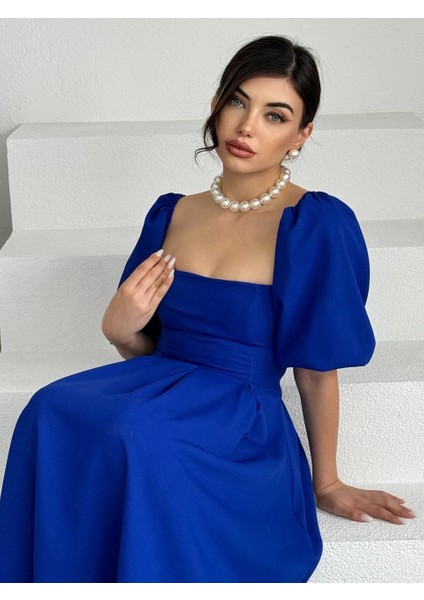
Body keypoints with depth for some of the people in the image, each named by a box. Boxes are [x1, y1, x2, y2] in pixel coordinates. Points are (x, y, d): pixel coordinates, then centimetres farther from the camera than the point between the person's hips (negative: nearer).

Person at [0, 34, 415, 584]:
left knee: (139, 435, -36)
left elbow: (316, 372, -2)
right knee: (54, 411, -27)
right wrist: (120, 329, -7)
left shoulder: (317, 226, -9)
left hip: (242, 422, -5)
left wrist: (327, 485, 8)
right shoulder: (170, 213, 9)